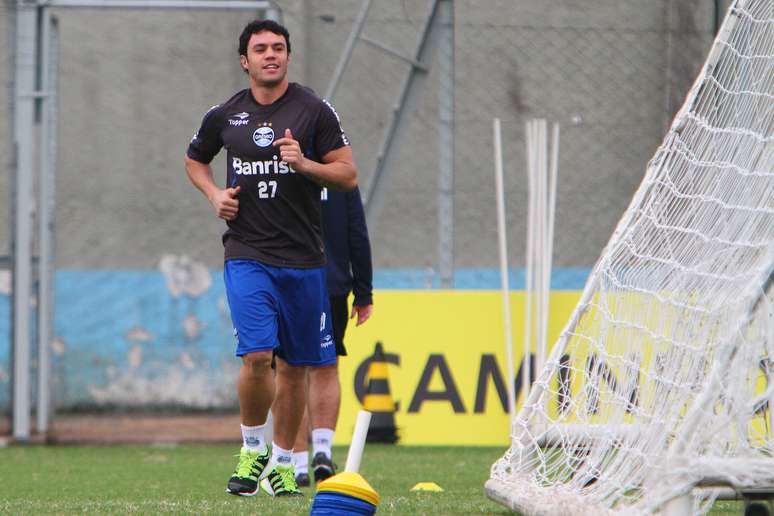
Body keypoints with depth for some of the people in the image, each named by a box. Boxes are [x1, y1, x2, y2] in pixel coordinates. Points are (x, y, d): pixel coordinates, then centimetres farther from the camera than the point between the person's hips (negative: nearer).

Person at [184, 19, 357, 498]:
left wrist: (304, 163, -18)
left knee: (295, 365, 7)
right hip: (247, 255, -1)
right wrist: (215, 194, 4)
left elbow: (349, 175, -1)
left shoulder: (314, 110, -1)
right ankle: (252, 449, 4)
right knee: (257, 355, -17)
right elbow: (195, 159, 24)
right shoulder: (224, 116, 5)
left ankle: (283, 462, 21)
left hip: (303, 258, 1)